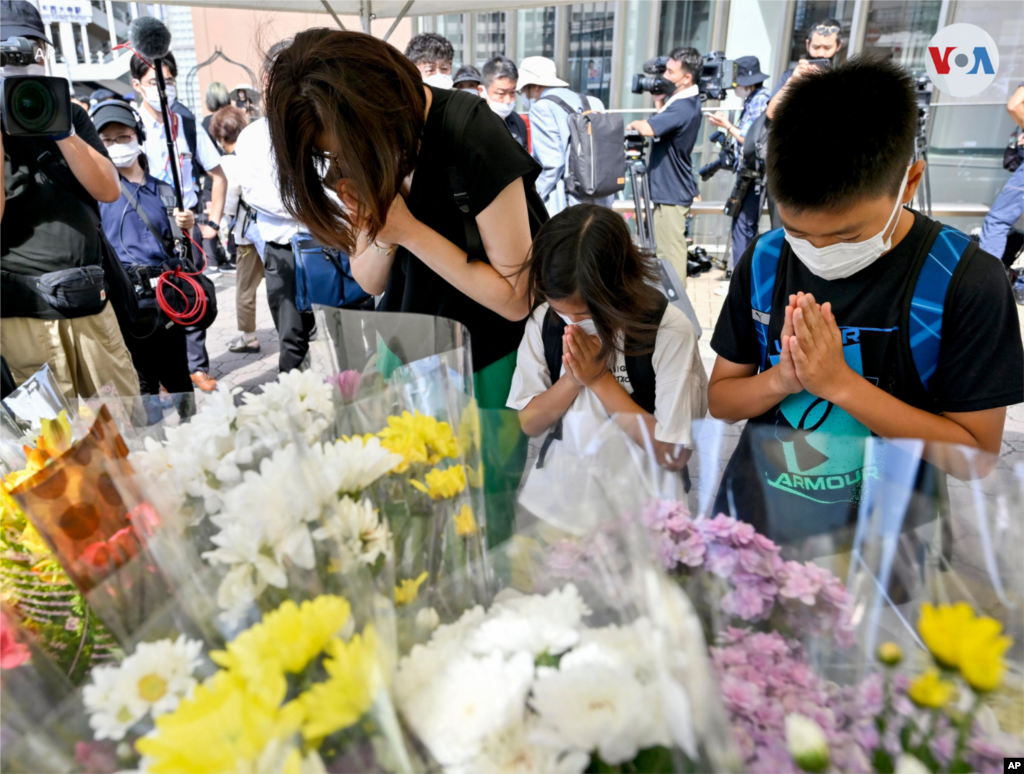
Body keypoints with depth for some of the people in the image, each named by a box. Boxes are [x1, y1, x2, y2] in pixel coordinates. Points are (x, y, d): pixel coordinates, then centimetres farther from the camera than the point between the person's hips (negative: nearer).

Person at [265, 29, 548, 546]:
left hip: (491, 358, -5)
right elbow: (369, 281, 1)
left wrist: (409, 230, -26)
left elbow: (514, 298, -23)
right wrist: (379, 230, -21)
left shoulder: (472, 138, -24)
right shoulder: (356, 159, -5)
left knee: (485, 513, 7)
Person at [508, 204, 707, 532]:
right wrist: (573, 380, -17)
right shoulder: (545, 320, -4)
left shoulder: (670, 331, -17)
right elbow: (528, 423, 1)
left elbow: (673, 454, -15)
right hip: (553, 490, 3)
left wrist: (599, 379, -18)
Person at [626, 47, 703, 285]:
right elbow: (662, 126, 21)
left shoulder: (684, 107, -21)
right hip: (671, 190, 10)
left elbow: (648, 129, -33)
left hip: (671, 193, -10)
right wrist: (659, 100, 7)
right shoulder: (686, 102, 11)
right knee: (668, 252, 17)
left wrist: (634, 124, -11)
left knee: (670, 254, -4)